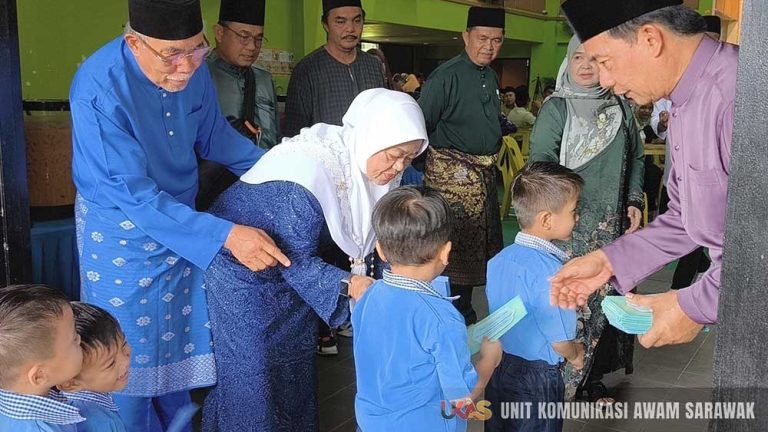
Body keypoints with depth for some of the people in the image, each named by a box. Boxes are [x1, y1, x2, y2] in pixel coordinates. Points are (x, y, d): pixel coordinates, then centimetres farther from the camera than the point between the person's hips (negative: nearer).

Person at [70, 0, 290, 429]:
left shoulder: (193, 67, -14)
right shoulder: (98, 88, -30)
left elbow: (213, 134, 5)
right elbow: (134, 194, -31)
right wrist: (224, 235, -38)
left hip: (182, 218, 5)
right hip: (121, 233, -5)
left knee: (183, 335, 18)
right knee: (132, 350, 8)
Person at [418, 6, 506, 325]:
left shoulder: (492, 77, 12)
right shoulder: (446, 76, -13)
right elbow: (420, 126, -13)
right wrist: (425, 171, -11)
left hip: (485, 174, 9)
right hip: (452, 174, -8)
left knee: (477, 248, 15)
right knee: (456, 247, -4)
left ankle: (464, 316, 28)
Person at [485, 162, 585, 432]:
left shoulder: (499, 259, -4)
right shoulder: (549, 271, -26)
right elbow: (560, 341, -20)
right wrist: (576, 355, 3)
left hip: (497, 367, 6)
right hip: (536, 378, -6)